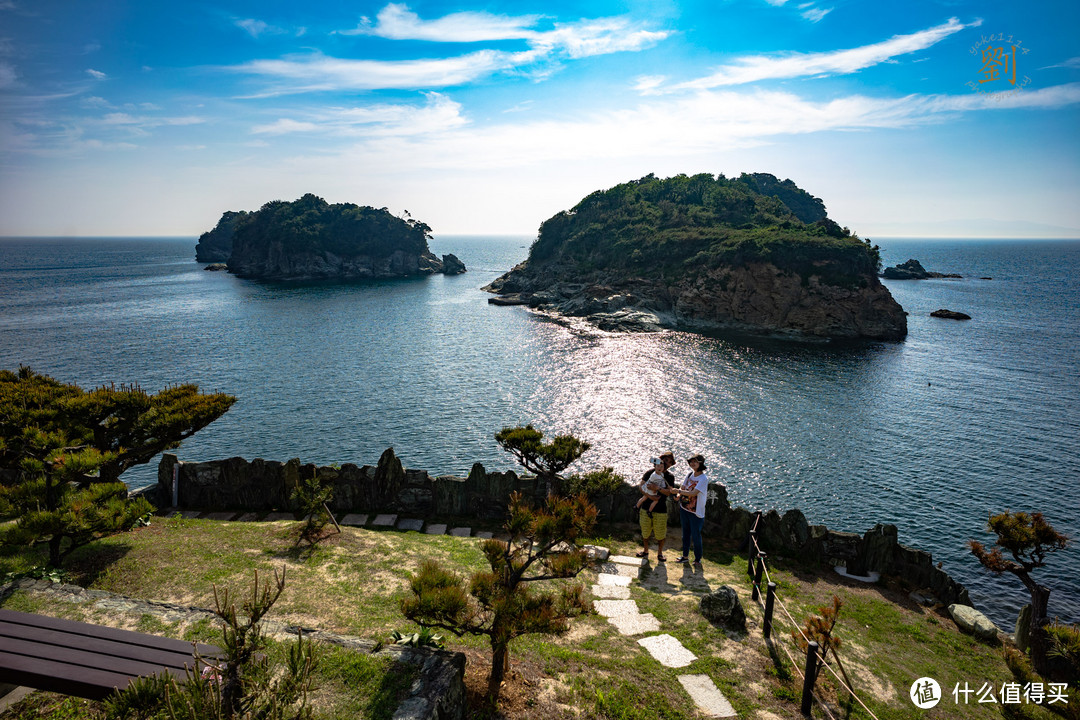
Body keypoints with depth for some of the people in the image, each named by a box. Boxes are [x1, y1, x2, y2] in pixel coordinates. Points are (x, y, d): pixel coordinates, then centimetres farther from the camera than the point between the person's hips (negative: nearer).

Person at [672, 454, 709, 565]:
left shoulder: (704, 478, -17)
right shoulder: (690, 474, 4)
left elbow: (693, 493, -24)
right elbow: (683, 486, 10)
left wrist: (678, 491, -24)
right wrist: (679, 495, -11)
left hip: (696, 512, -6)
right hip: (684, 508, 6)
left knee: (696, 536, 4)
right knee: (685, 533, 18)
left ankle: (698, 559, 21)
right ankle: (685, 556, 33)